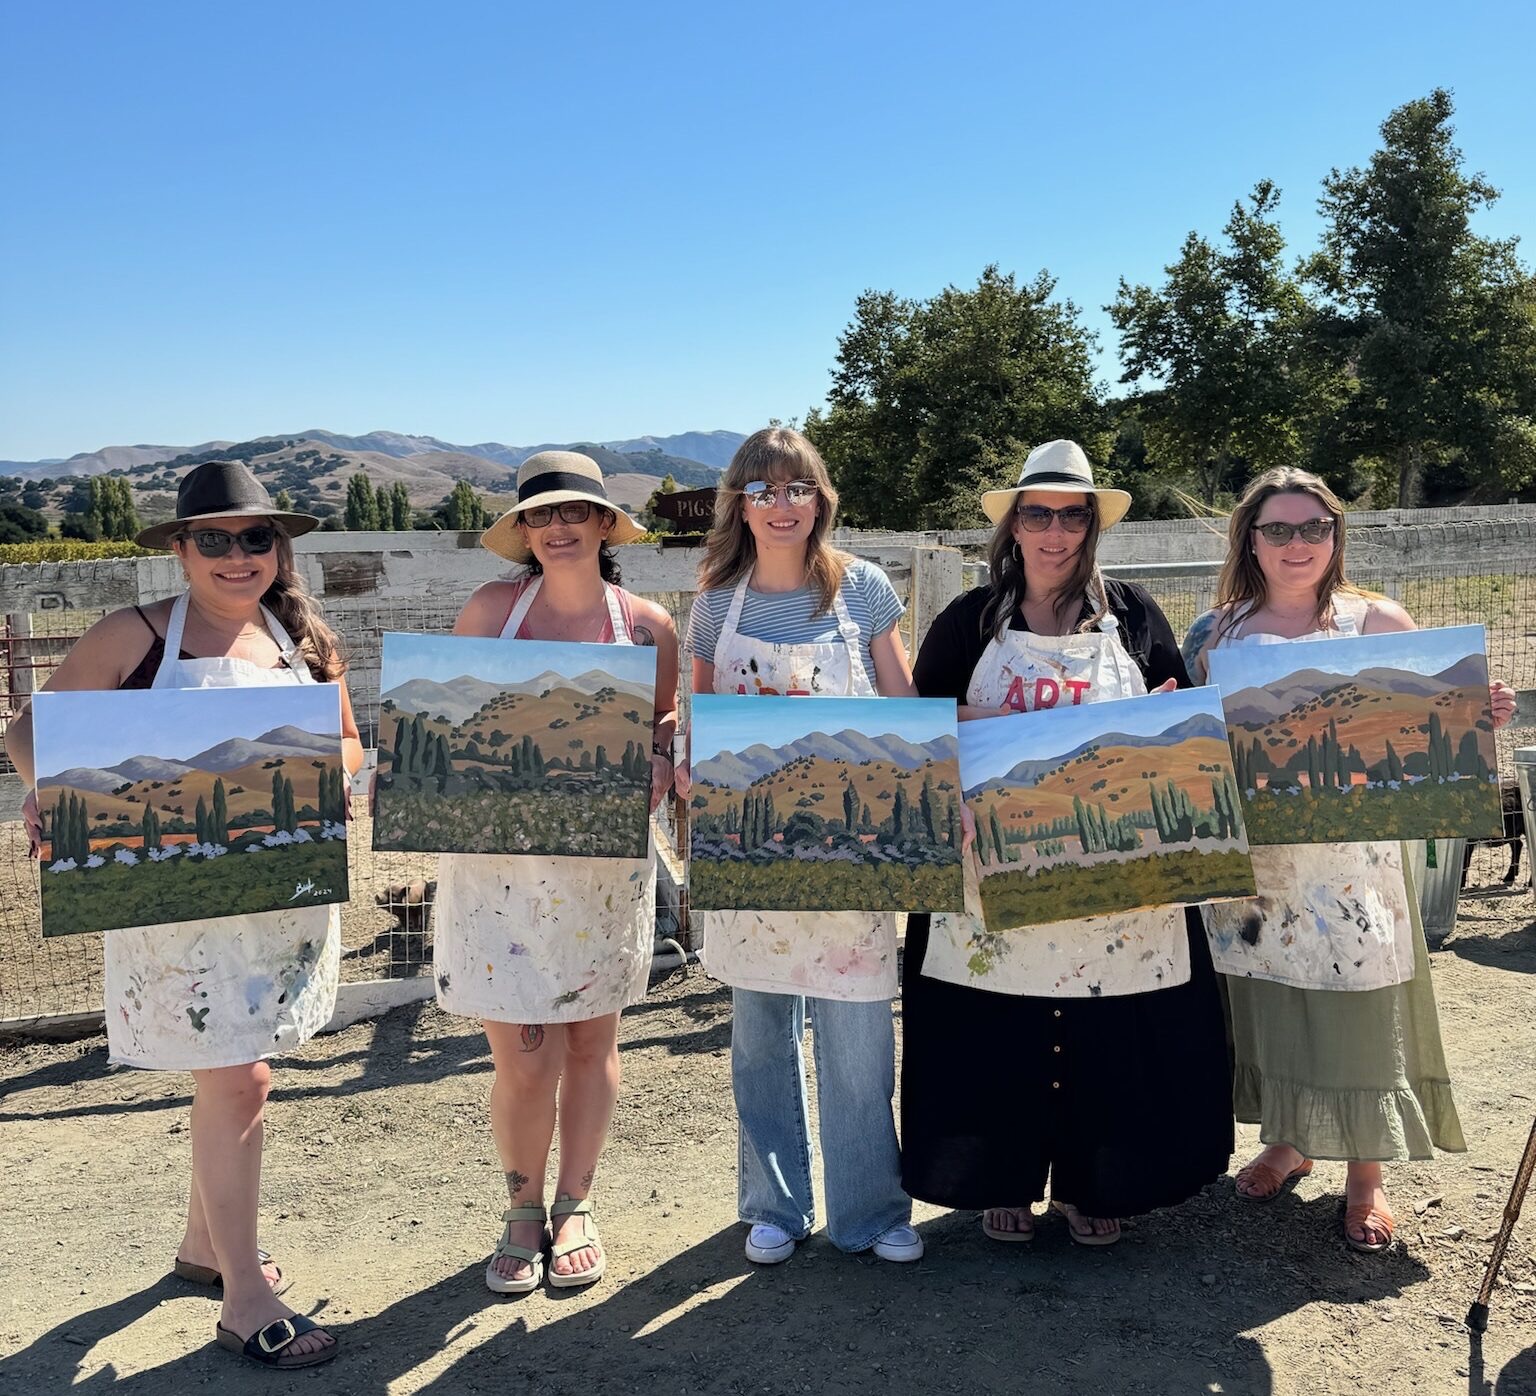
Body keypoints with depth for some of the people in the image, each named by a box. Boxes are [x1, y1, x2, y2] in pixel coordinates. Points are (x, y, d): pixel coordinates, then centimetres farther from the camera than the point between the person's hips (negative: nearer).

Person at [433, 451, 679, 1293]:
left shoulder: (647, 624, 1)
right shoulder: (490, 610, -1)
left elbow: (666, 726, 13)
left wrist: (654, 772, -7)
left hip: (605, 865, 1)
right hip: (499, 863, -1)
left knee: (592, 1042, 13)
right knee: (525, 1061, -2)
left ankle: (575, 1208, 34)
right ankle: (522, 1213, 26)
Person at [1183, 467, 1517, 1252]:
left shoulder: (1379, 624, 0)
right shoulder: (1215, 634, 7)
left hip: (1350, 861, -2)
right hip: (1249, 859, 3)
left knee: (1359, 1011, 2)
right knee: (1264, 1005, 11)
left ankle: (1365, 1180, 19)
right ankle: (1283, 1144, 33)